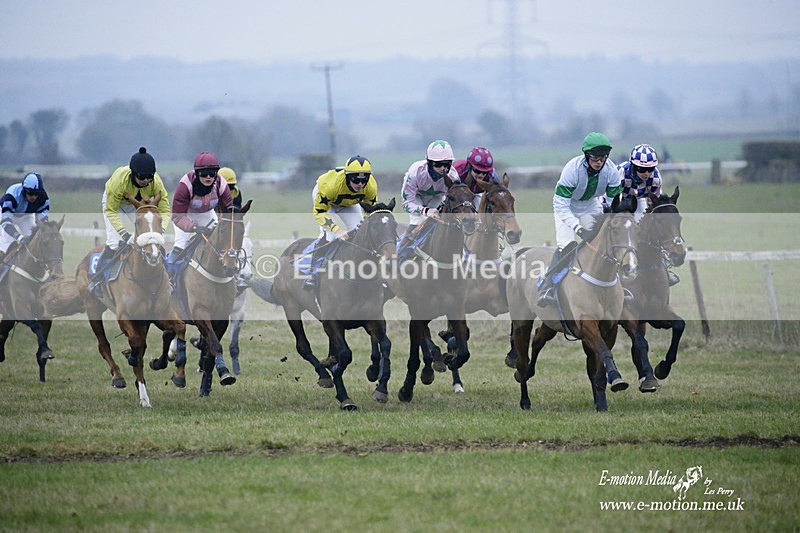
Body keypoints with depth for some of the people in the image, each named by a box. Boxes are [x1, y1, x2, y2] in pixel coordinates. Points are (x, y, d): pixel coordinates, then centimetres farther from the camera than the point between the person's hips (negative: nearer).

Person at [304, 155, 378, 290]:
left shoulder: (371, 187, -30)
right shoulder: (331, 184, -45)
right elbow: (319, 212, -37)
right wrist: (337, 229, -48)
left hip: (348, 203, 5)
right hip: (324, 199, -5)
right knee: (328, 235, -23)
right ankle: (313, 274, -18)